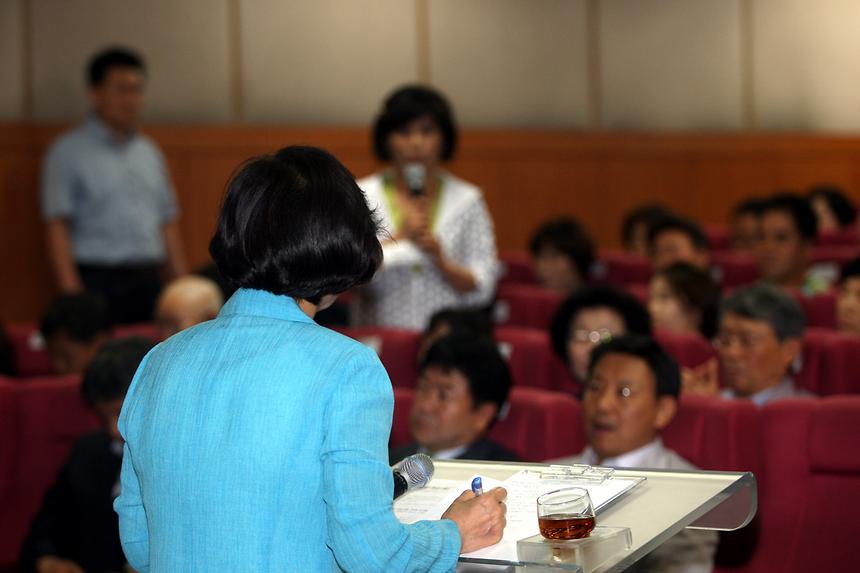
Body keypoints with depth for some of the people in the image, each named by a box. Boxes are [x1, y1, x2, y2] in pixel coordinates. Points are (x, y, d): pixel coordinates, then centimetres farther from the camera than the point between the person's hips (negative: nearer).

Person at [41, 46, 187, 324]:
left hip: (148, 280, 5)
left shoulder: (149, 152, 17)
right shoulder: (68, 152, 0)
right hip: (97, 280, -5)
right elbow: (57, 226, -6)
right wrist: (71, 293, -15)